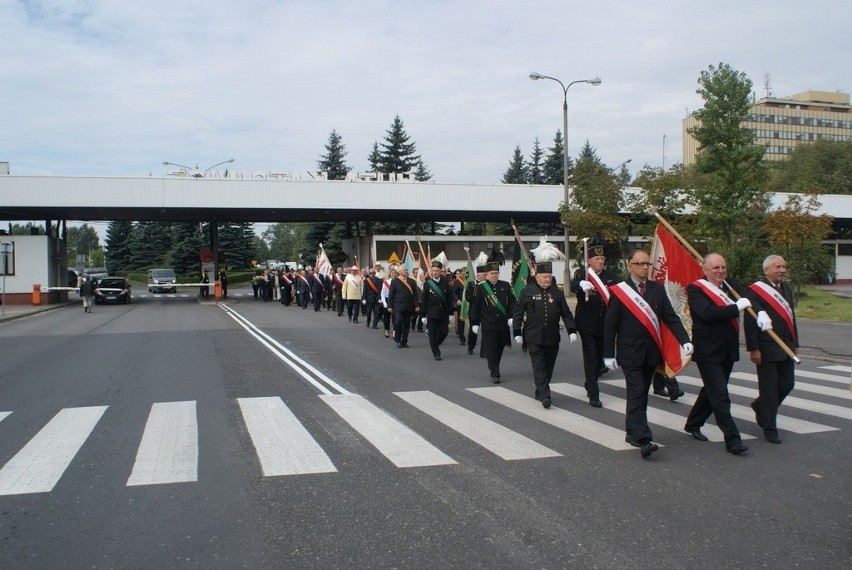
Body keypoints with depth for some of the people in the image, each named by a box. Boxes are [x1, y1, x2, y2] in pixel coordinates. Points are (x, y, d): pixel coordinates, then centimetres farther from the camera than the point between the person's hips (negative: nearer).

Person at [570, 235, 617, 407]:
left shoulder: (610, 276, 7)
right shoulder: (581, 274, -6)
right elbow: (573, 287, -27)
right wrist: (582, 284, -51)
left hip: (605, 324, 5)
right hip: (587, 324, -5)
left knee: (599, 356, 17)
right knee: (590, 359, -5)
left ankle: (589, 385, 38)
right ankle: (593, 395, -2)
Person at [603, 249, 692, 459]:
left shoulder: (657, 289, 7)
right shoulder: (619, 291, -5)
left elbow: (671, 317, 1)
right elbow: (610, 325, -5)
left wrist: (685, 340, -13)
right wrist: (609, 354, -7)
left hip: (651, 352, 5)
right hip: (630, 352, -5)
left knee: (641, 394, 12)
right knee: (637, 393, -11)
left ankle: (632, 432, 24)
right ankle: (642, 439, -14)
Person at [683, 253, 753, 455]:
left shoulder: (731, 285, 9)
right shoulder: (695, 289, -12)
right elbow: (707, 313, -26)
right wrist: (737, 306, -20)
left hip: (728, 350, 7)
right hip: (708, 352, -7)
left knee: (712, 391, 19)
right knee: (720, 397, -7)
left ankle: (693, 424, 36)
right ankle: (732, 440, -2)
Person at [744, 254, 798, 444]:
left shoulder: (787, 289, 13)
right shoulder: (755, 291, -11)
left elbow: (791, 318, 18)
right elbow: (750, 322, -15)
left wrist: (794, 344, 15)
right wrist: (753, 349, -17)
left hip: (786, 348, 7)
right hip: (766, 350, -7)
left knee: (787, 384, 11)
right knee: (769, 389, -1)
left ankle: (760, 407, 35)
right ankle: (770, 430, 10)